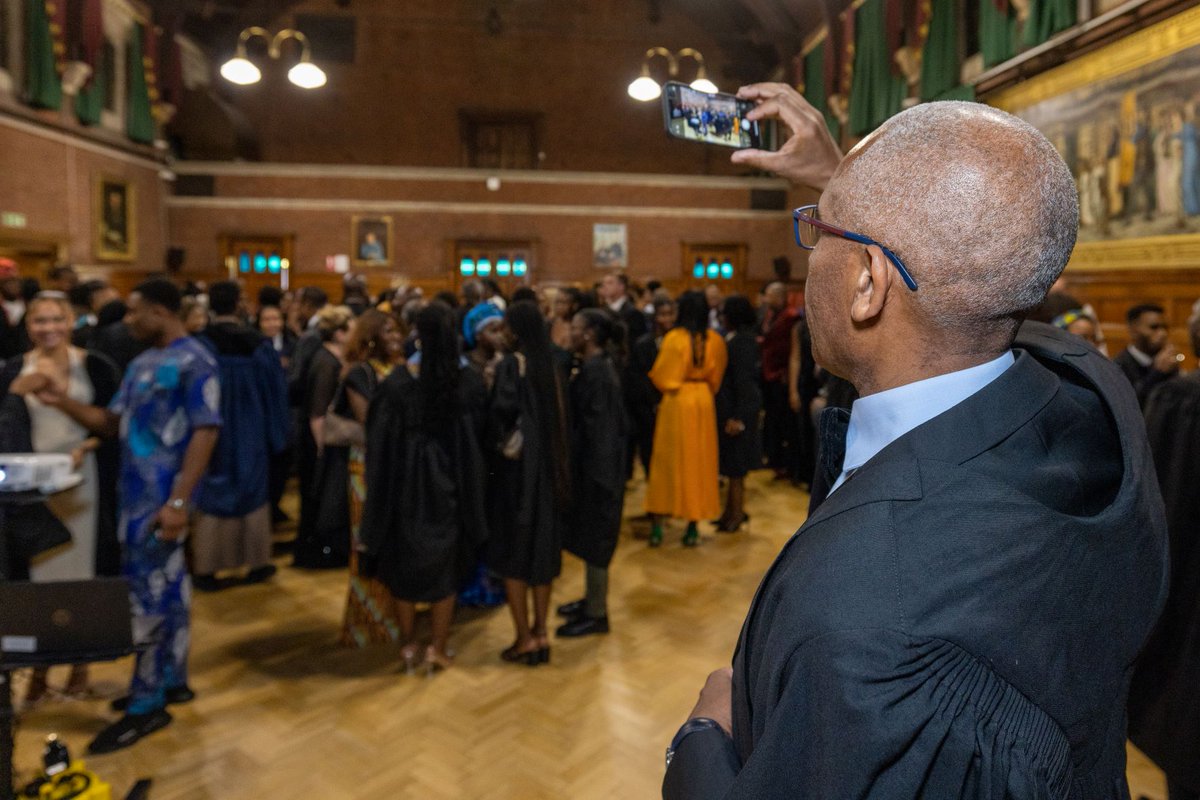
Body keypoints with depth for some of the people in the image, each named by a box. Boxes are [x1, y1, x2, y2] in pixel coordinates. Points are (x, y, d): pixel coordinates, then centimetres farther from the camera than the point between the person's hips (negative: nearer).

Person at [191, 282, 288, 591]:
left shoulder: (198, 345, -11)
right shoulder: (259, 344, -7)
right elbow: (276, 392, -1)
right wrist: (275, 435, 9)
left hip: (210, 435, -1)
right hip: (250, 435, 1)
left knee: (210, 500, 8)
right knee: (252, 497, 13)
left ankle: (205, 570, 12)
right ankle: (257, 564, 21)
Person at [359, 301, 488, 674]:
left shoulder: (398, 383, -15)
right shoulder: (470, 381, -12)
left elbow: (379, 439, -7)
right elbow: (480, 433, -1)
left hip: (407, 484, 0)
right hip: (452, 486, 1)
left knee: (405, 564, 18)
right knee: (445, 566, 16)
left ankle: (409, 645, 28)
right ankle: (438, 648, 21)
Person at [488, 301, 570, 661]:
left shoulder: (511, 364, -13)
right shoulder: (552, 365, 6)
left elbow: (502, 410, -26)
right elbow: (561, 415, 7)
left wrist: (504, 441, -8)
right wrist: (550, 453, 10)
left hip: (517, 467, -6)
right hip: (549, 465, 6)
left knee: (513, 550, 5)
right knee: (542, 545, 14)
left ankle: (525, 639, 11)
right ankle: (540, 634, 21)